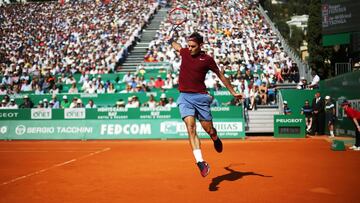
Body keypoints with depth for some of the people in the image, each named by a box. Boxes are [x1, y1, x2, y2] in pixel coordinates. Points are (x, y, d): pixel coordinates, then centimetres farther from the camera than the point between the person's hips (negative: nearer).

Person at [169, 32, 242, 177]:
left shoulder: (207, 59, -1)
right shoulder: (185, 52, 8)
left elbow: (221, 76, 10)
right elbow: (177, 46, 34)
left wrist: (233, 92, 14)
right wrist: (171, 41, 52)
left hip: (200, 97, -2)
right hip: (184, 97, 2)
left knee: (209, 129, 3)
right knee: (191, 128, -16)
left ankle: (216, 140, 42)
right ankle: (201, 162, -19)